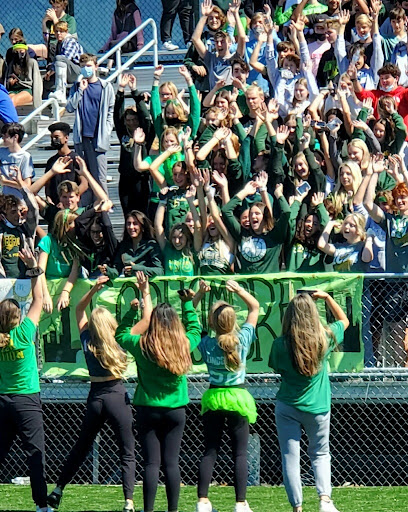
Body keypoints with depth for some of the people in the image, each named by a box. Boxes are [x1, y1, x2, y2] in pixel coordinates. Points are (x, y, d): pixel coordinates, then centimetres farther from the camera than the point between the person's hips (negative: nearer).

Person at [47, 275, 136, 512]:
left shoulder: (88, 340, -1)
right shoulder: (120, 341, -11)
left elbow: (79, 309, 12)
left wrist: (93, 290, 1)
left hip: (95, 397, 4)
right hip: (118, 396, -4)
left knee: (81, 447, 19)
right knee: (128, 452, -1)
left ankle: (58, 490, 22)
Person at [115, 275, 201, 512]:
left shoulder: (142, 346, -8)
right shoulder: (184, 345, -4)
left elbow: (121, 334, 12)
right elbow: (195, 329, 19)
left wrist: (137, 304, 14)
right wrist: (188, 304, 28)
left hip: (148, 410, -1)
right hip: (176, 410, 1)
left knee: (152, 462, -1)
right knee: (172, 462, 5)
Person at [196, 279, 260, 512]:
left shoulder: (207, 344, -8)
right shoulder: (243, 340, -11)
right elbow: (255, 306, -1)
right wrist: (240, 291, -10)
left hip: (213, 397, 2)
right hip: (238, 397, -2)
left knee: (210, 452, 7)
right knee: (240, 453, 1)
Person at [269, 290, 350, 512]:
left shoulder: (280, 344, -13)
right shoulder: (325, 338, -9)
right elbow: (344, 321, 10)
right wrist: (327, 297, 11)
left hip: (287, 408, -1)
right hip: (318, 407, 1)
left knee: (290, 457, 6)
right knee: (320, 454, 17)